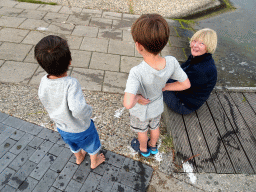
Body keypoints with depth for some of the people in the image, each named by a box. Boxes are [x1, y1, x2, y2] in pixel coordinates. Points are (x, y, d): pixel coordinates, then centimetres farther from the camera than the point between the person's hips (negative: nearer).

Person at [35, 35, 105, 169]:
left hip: (62, 128, 5)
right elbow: (78, 110, -48)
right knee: (91, 144, 28)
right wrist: (88, 110, -27)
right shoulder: (71, 84, -40)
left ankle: (79, 158, 65)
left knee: (73, 145, 36)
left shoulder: (44, 81, -21)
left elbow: (44, 100, -3)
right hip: (81, 129, -5)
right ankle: (94, 161, 55)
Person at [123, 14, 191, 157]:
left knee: (142, 130, 28)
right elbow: (186, 84, -16)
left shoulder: (137, 73, -43)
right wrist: (163, 87, -9)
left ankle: (144, 149, 58)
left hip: (141, 110, -3)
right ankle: (153, 146, 61)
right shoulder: (171, 62, -30)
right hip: (157, 107, 4)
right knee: (154, 127, 32)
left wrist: (137, 97, -32)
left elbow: (128, 104, -53)